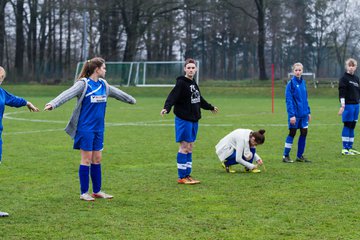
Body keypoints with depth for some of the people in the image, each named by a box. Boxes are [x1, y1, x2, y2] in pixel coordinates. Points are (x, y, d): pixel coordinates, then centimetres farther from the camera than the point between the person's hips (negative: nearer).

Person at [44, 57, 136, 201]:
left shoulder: (103, 85, 10)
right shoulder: (83, 84, -12)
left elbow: (117, 93, 28)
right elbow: (68, 94, -25)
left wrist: (131, 100, 43)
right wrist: (53, 104, -41)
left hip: (98, 129, 7)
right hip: (85, 128, -7)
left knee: (97, 159, 11)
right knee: (86, 159, -2)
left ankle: (97, 191, 21)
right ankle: (84, 193, 7)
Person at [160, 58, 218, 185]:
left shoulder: (193, 83, 13)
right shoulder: (181, 83, -11)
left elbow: (199, 99, 28)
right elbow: (172, 96, -24)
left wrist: (211, 107, 43)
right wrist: (166, 108, -43)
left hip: (193, 120, 8)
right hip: (183, 119, -8)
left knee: (190, 147, 9)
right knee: (184, 147, -5)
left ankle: (187, 175, 14)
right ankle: (182, 177, 0)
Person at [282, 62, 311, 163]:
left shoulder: (303, 82, 8)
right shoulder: (291, 83, -11)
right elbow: (289, 100, -14)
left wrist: (308, 112, 13)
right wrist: (291, 115, -20)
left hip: (303, 113, 6)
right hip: (295, 114, -6)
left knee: (304, 133, 7)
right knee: (292, 133, 0)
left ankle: (300, 156, 17)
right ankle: (286, 156, 9)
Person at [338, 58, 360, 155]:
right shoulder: (344, 78, -6)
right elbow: (342, 93, -12)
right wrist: (342, 106, -18)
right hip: (348, 105, -7)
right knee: (347, 126, -4)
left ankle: (350, 148, 15)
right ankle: (345, 149, 0)